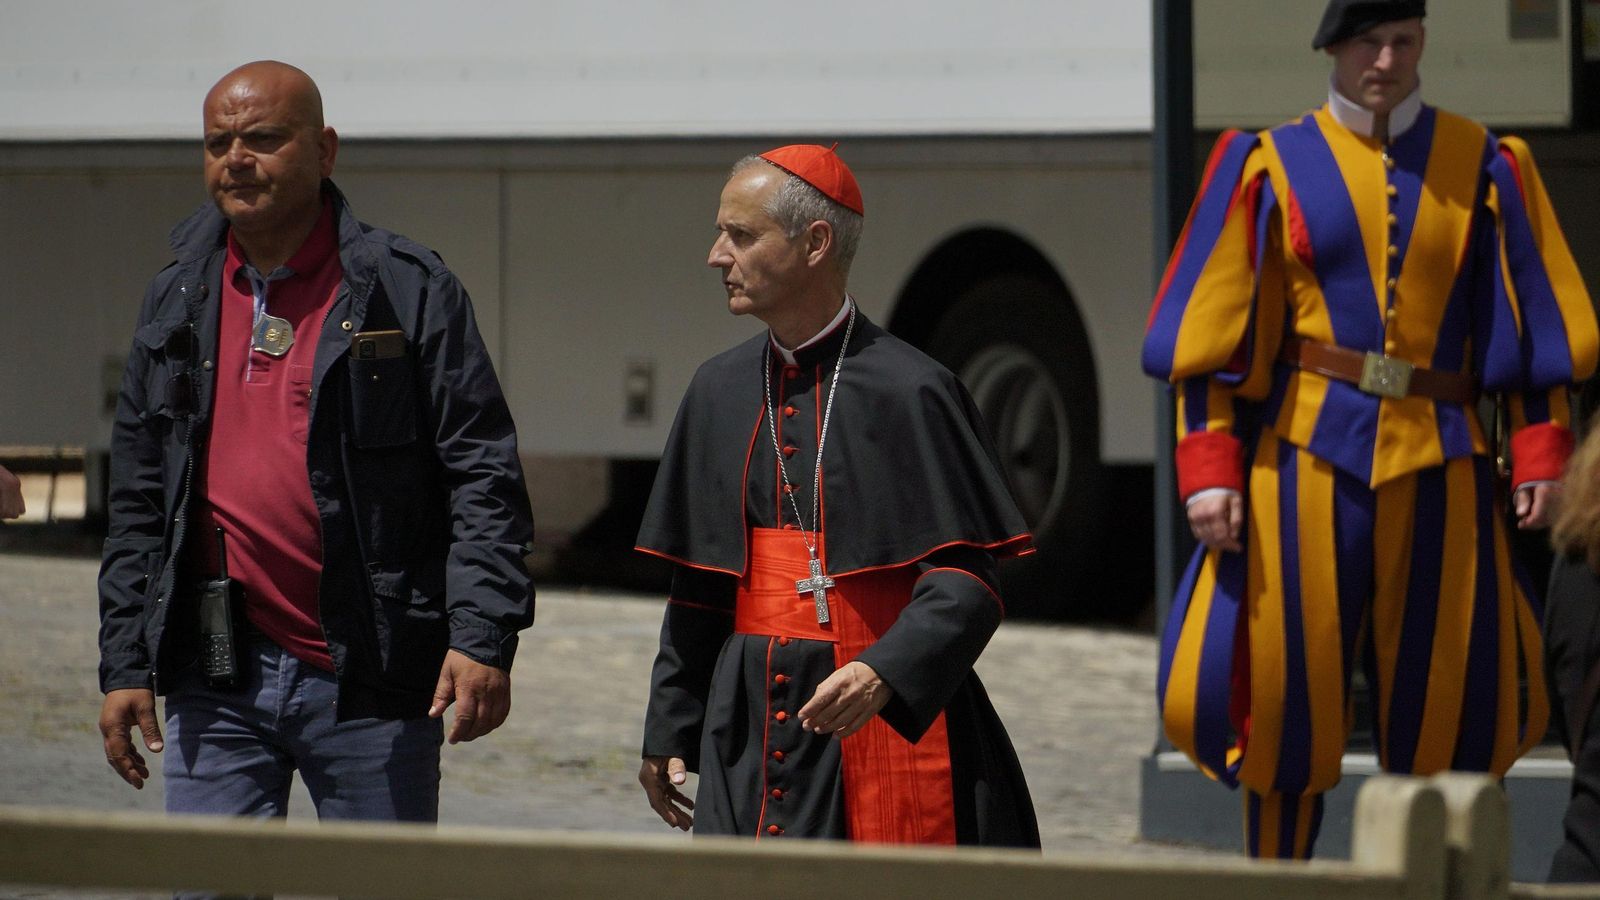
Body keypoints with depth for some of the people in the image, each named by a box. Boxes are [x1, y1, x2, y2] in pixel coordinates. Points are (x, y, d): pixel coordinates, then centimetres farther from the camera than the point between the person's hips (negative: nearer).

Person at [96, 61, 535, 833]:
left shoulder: (407, 290, 0)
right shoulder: (176, 302, 12)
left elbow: (483, 477, -4)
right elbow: (137, 502, 15)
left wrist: (482, 638, -15)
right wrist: (124, 666, 9)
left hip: (368, 680, -3)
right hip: (217, 680, 3)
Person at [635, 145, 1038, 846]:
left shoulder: (906, 392, -10)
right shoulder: (721, 390, 10)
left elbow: (964, 584, -15)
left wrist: (885, 675, -30)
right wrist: (668, 733, 16)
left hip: (886, 724, -5)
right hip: (750, 732, 5)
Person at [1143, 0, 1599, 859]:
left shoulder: (1480, 166, 8)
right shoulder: (1273, 166, 4)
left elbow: (1530, 321, 9)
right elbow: (1216, 329, 2)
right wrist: (1210, 468, -6)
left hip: (1439, 465, 1)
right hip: (1308, 461, -1)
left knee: (1442, 711, 3)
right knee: (1289, 698, 0)